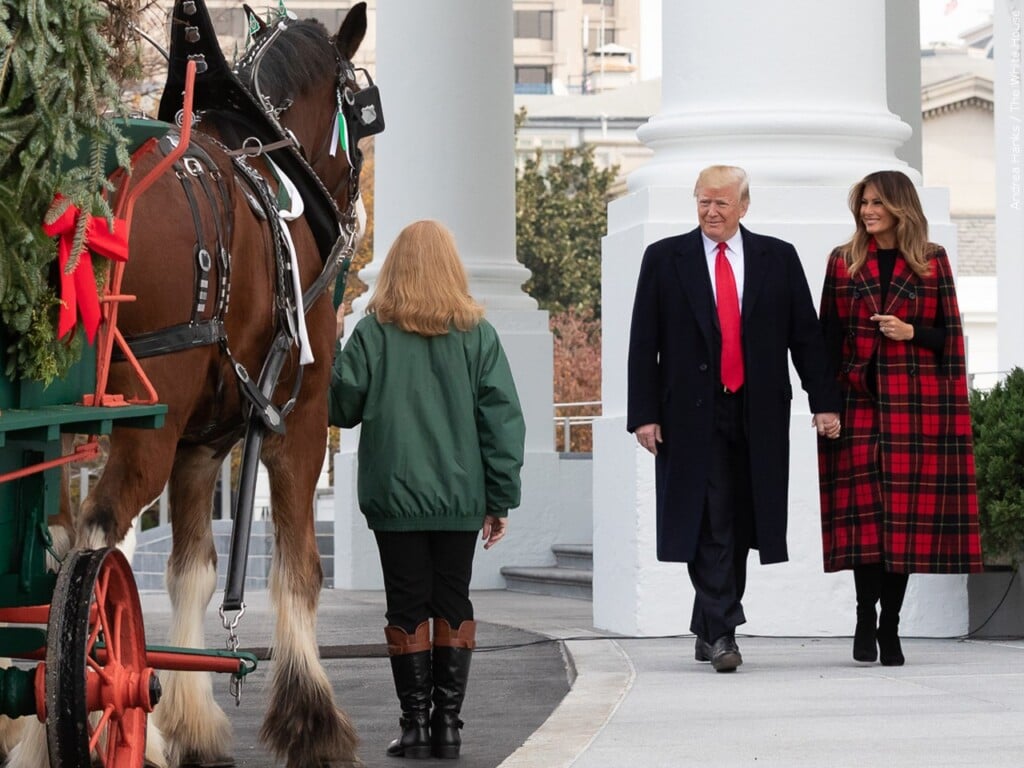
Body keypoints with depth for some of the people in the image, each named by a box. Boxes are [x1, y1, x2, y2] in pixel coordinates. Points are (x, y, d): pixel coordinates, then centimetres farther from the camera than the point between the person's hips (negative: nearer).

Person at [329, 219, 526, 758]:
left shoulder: (373, 333, -6)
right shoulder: (478, 335, -1)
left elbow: (341, 407, -2)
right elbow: (502, 418, -1)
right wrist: (501, 497, 4)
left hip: (395, 497, -2)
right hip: (460, 498, 2)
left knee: (407, 610, 5)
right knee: (454, 606, 11)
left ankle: (416, 725, 3)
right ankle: (448, 724, 9)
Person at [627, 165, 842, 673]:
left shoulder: (778, 259, 7)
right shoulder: (664, 259, 3)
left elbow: (805, 334, 8)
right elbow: (643, 344, 2)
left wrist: (824, 401, 0)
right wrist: (643, 414, -5)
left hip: (757, 415, 2)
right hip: (692, 415, -2)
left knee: (738, 525, 6)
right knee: (710, 525, -8)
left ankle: (709, 631, 18)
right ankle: (721, 633, -9)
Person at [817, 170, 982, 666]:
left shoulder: (933, 263, 7)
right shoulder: (844, 262, 10)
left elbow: (949, 334, 8)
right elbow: (829, 337, 8)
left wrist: (911, 332, -11)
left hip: (916, 402, 0)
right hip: (859, 401, 0)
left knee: (907, 512, -1)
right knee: (864, 509, -8)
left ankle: (890, 627, 4)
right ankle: (867, 617, 1)